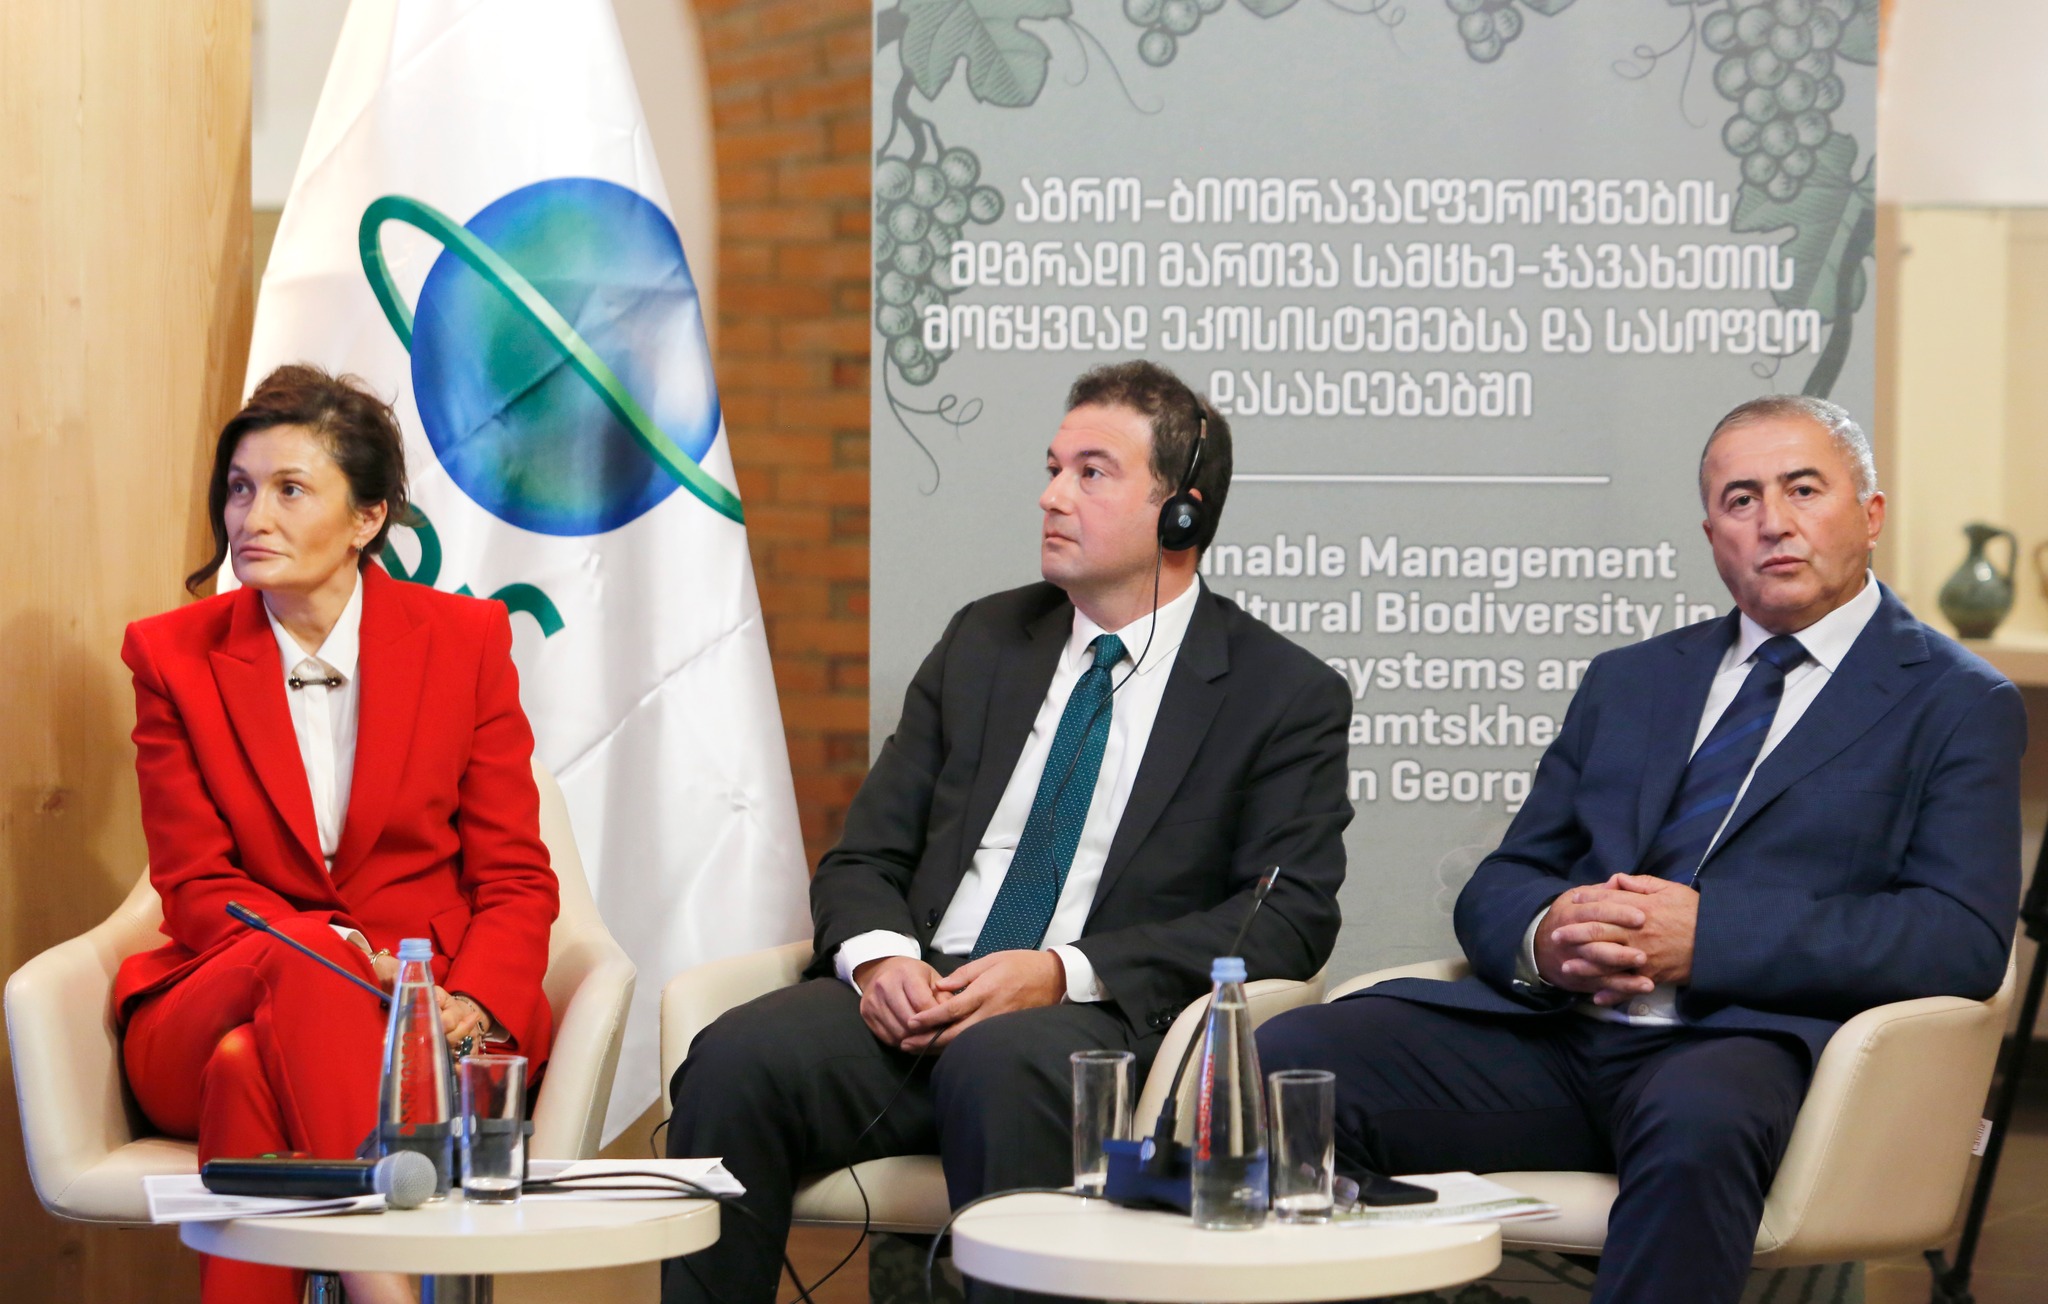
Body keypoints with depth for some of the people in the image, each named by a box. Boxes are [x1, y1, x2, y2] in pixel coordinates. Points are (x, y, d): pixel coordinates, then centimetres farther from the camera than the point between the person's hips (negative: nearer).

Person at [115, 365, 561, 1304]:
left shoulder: (466, 642, 5)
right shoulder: (174, 657, 6)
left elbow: (516, 881, 3)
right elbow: (198, 892, 0)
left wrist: (471, 1003, -19)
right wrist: (342, 954, -20)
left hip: (437, 1008, -1)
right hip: (209, 1017, 1)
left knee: (251, 1074, -35)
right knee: (300, 960, -36)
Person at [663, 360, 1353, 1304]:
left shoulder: (1287, 696, 8)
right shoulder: (984, 642, 22)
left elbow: (1290, 915, -4)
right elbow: (863, 858, 19)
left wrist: (1065, 972, -15)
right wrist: (878, 954, -7)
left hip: (1101, 1018, -4)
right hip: (920, 996, 4)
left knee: (997, 1061, -39)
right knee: (739, 1058, -27)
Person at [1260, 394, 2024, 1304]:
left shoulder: (1957, 704, 10)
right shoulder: (1630, 682, 26)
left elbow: (1963, 937, -5)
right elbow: (1498, 887, 22)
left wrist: (1708, 934, -13)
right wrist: (1543, 936, -6)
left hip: (1753, 1042, -5)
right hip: (1553, 1033, 5)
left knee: (1698, 1121, -41)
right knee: (1288, 1058, -21)